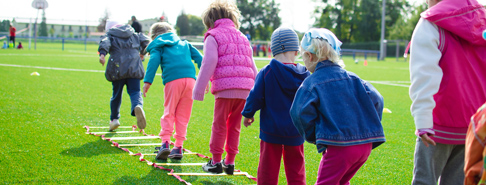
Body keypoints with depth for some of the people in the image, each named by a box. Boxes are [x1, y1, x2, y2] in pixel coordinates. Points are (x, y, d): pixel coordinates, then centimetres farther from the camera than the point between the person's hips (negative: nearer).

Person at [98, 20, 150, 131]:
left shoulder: (109, 35, 12)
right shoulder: (134, 35, 22)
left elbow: (105, 43, -9)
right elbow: (146, 41, 14)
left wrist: (102, 53, -26)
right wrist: (142, 52, 32)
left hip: (117, 69, -1)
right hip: (134, 68, 1)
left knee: (116, 94, 13)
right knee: (135, 92, -3)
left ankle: (114, 119, 21)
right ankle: (138, 106, -37)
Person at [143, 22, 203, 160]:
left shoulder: (157, 46, 17)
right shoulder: (184, 44, 30)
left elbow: (154, 61, -2)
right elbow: (199, 58, 20)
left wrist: (147, 81, -9)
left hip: (172, 80, -3)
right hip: (190, 78, 3)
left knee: (169, 113, 5)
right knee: (183, 115, 9)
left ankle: (165, 143, -11)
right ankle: (178, 147, 9)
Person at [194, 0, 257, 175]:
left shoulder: (213, 37, 4)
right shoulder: (243, 38, 23)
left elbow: (209, 64, -7)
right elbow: (252, 67, 21)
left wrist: (199, 90, -5)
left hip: (225, 88, -6)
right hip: (244, 89, 6)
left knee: (219, 125, 5)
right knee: (234, 126, 15)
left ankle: (216, 162, 11)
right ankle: (229, 162, 19)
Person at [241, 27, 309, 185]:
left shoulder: (266, 72, -12)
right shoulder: (304, 75, -4)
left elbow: (255, 96, -9)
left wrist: (248, 114, 8)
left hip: (271, 130, -2)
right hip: (295, 133, 2)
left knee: (268, 172, 7)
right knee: (296, 172, 12)